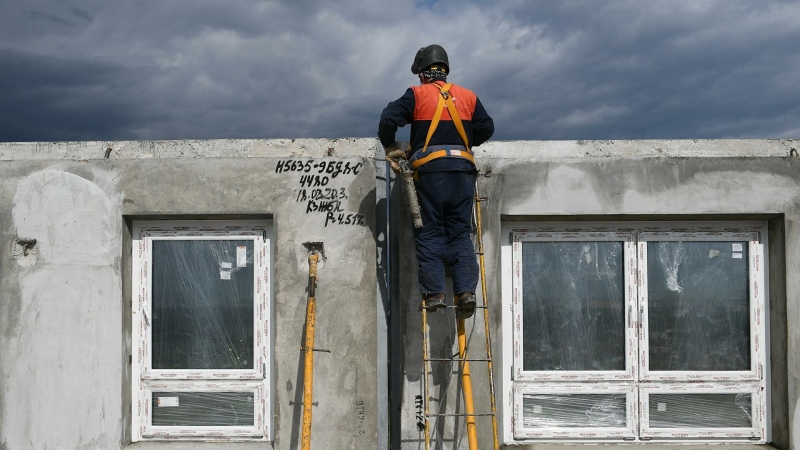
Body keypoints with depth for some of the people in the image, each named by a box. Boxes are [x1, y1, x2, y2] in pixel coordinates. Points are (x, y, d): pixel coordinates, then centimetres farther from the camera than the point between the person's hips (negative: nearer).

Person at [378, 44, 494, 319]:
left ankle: (434, 292, -6)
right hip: (463, 169, 3)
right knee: (460, 233, 6)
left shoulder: (417, 94, 4)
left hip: (430, 169, -3)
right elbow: (486, 128, 14)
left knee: (430, 232, 2)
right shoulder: (468, 96, 13)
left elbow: (388, 119, -5)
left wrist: (391, 149, 9)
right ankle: (466, 291, -7)